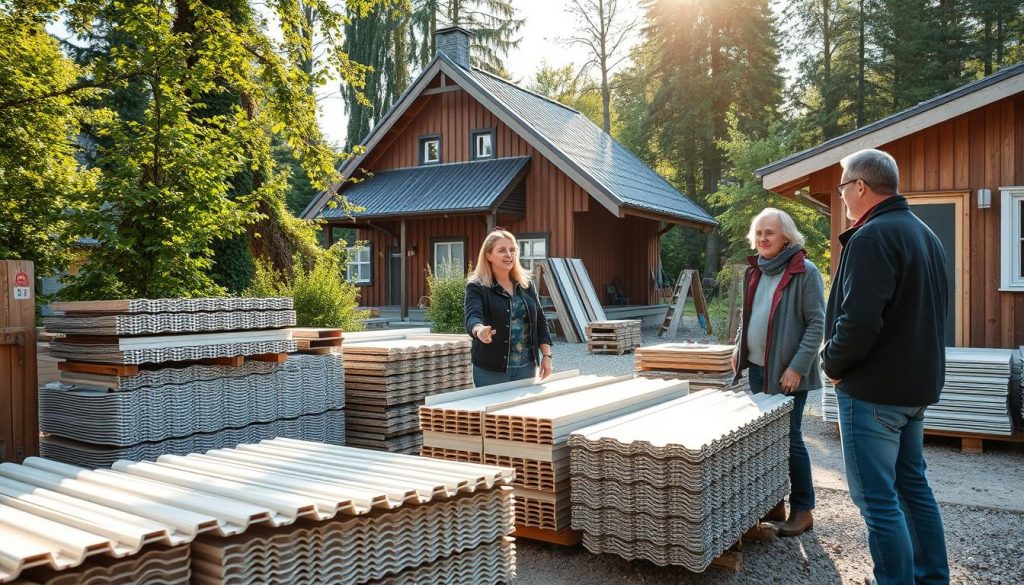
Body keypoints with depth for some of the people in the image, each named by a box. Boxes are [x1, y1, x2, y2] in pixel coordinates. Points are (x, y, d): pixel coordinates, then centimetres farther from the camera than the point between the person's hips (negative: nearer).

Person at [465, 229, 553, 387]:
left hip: (527, 367, 5)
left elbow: (540, 322, 12)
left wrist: (546, 355, 4)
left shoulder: (526, 284, 8)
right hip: (491, 370, -4)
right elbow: (473, 317, -25)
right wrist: (480, 330, -47)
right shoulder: (476, 287, -7)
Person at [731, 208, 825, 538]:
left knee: (788, 438, 1)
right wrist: (739, 346, 11)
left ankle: (803, 510, 16)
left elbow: (817, 323, -14)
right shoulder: (755, 271, 11)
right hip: (757, 368, 7)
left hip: (787, 373, -7)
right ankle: (773, 503, 25)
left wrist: (797, 366, -18)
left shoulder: (804, 272, -11)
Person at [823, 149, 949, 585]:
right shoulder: (924, 234, 14)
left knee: (877, 498, -2)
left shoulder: (872, 236, -18)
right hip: (919, 383, 10)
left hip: (873, 389, -10)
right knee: (913, 483, 20)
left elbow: (859, 320, -26)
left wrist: (832, 363, -11)